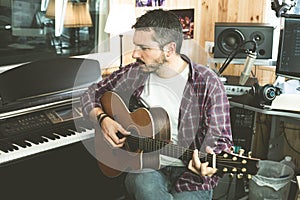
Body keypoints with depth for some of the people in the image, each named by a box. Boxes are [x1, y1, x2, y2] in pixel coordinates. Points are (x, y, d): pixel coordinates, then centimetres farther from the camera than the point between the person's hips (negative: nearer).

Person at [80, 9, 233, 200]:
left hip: (191, 170, -2)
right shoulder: (134, 73, 3)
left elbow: (220, 138, -8)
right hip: (145, 166, 2)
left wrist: (210, 161, -29)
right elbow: (91, 95, 16)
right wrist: (102, 118, -4)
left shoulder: (207, 84, -9)